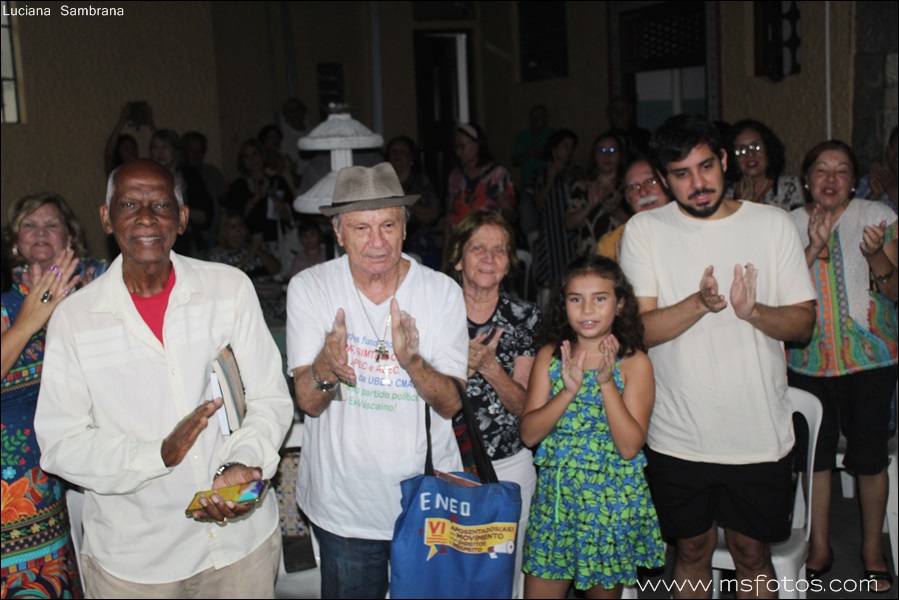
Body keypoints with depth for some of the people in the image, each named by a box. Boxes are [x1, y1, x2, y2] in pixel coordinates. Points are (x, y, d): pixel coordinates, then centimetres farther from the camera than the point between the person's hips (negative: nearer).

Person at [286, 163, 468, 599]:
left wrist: (412, 361, -31)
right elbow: (308, 403, -12)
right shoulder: (309, 288, -9)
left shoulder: (442, 292, -8)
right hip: (342, 506, -1)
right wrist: (326, 366, -34)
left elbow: (451, 404, -11)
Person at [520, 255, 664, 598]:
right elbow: (529, 434, -7)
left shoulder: (634, 362, -9)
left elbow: (630, 447, -16)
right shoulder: (551, 356, -1)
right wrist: (569, 390, -21)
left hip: (612, 501, -2)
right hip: (554, 496, 2)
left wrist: (607, 382, -23)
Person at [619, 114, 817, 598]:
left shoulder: (773, 224, 0)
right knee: (692, 552, 15)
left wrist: (752, 310, -21)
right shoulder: (644, 231, -4)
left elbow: (804, 323, 0)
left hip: (760, 433, 1)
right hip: (679, 438, 0)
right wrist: (701, 302, -28)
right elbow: (639, 329, -11)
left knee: (752, 554, 14)